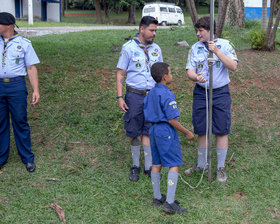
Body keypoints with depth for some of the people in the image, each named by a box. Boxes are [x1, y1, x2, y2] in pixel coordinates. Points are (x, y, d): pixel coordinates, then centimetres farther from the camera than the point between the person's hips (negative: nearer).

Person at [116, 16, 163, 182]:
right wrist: (120, 97, -8)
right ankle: (136, 166, 19)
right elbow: (120, 73, -2)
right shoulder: (129, 48, -3)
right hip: (135, 95, -3)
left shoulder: (156, 48, 9)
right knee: (135, 133, 5)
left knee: (149, 132, 4)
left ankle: (149, 166, 13)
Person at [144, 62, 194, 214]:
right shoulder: (167, 95, -18)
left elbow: (148, 117, 13)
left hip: (153, 130, 9)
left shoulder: (150, 94, 8)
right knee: (174, 165, -3)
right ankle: (169, 203, -6)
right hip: (166, 132, -9)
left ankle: (157, 197, 26)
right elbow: (172, 120, -18)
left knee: (156, 164, 15)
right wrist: (187, 132, -9)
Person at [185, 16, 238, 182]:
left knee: (222, 131, 1)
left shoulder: (225, 45, -3)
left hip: (221, 93, -3)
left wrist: (216, 51, -23)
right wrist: (196, 77, -23)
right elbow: (190, 71, 0)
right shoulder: (195, 48, 5)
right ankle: (201, 164, 26)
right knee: (202, 131, 9)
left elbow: (233, 66, -15)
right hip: (201, 93, 3)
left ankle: (221, 168, 15)